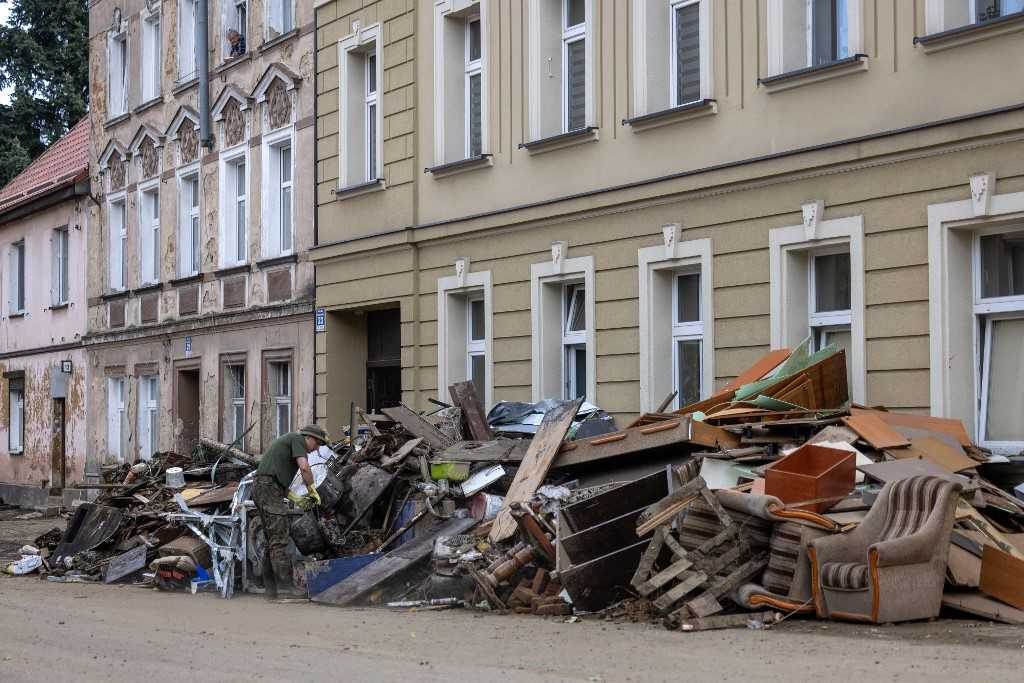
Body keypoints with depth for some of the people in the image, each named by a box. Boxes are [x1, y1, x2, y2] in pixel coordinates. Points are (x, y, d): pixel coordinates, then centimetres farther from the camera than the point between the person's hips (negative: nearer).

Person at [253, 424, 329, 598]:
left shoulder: (286, 440, 29)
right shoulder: (297, 439, 1)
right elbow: (304, 467, -15)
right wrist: (312, 491, -3)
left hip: (260, 487, 10)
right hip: (269, 488, -10)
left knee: (273, 540, 13)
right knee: (279, 539, -11)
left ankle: (271, 585, 14)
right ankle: (284, 585, -14)